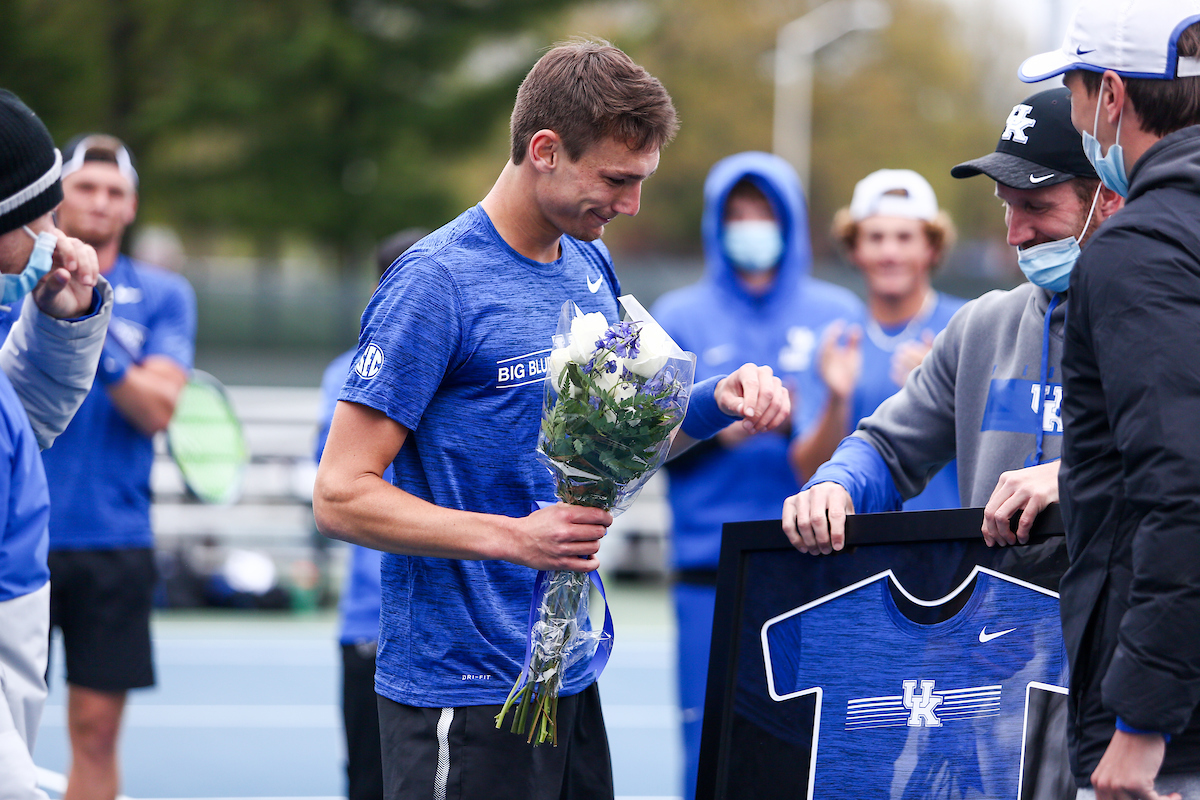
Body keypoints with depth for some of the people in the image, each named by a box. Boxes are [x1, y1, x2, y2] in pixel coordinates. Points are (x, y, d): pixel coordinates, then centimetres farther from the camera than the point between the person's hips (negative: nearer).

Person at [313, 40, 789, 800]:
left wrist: (716, 399, 3)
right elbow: (341, 495, -17)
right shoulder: (435, 282, -15)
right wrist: (515, 538, -27)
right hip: (465, 696, -8)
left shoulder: (591, 267, 10)